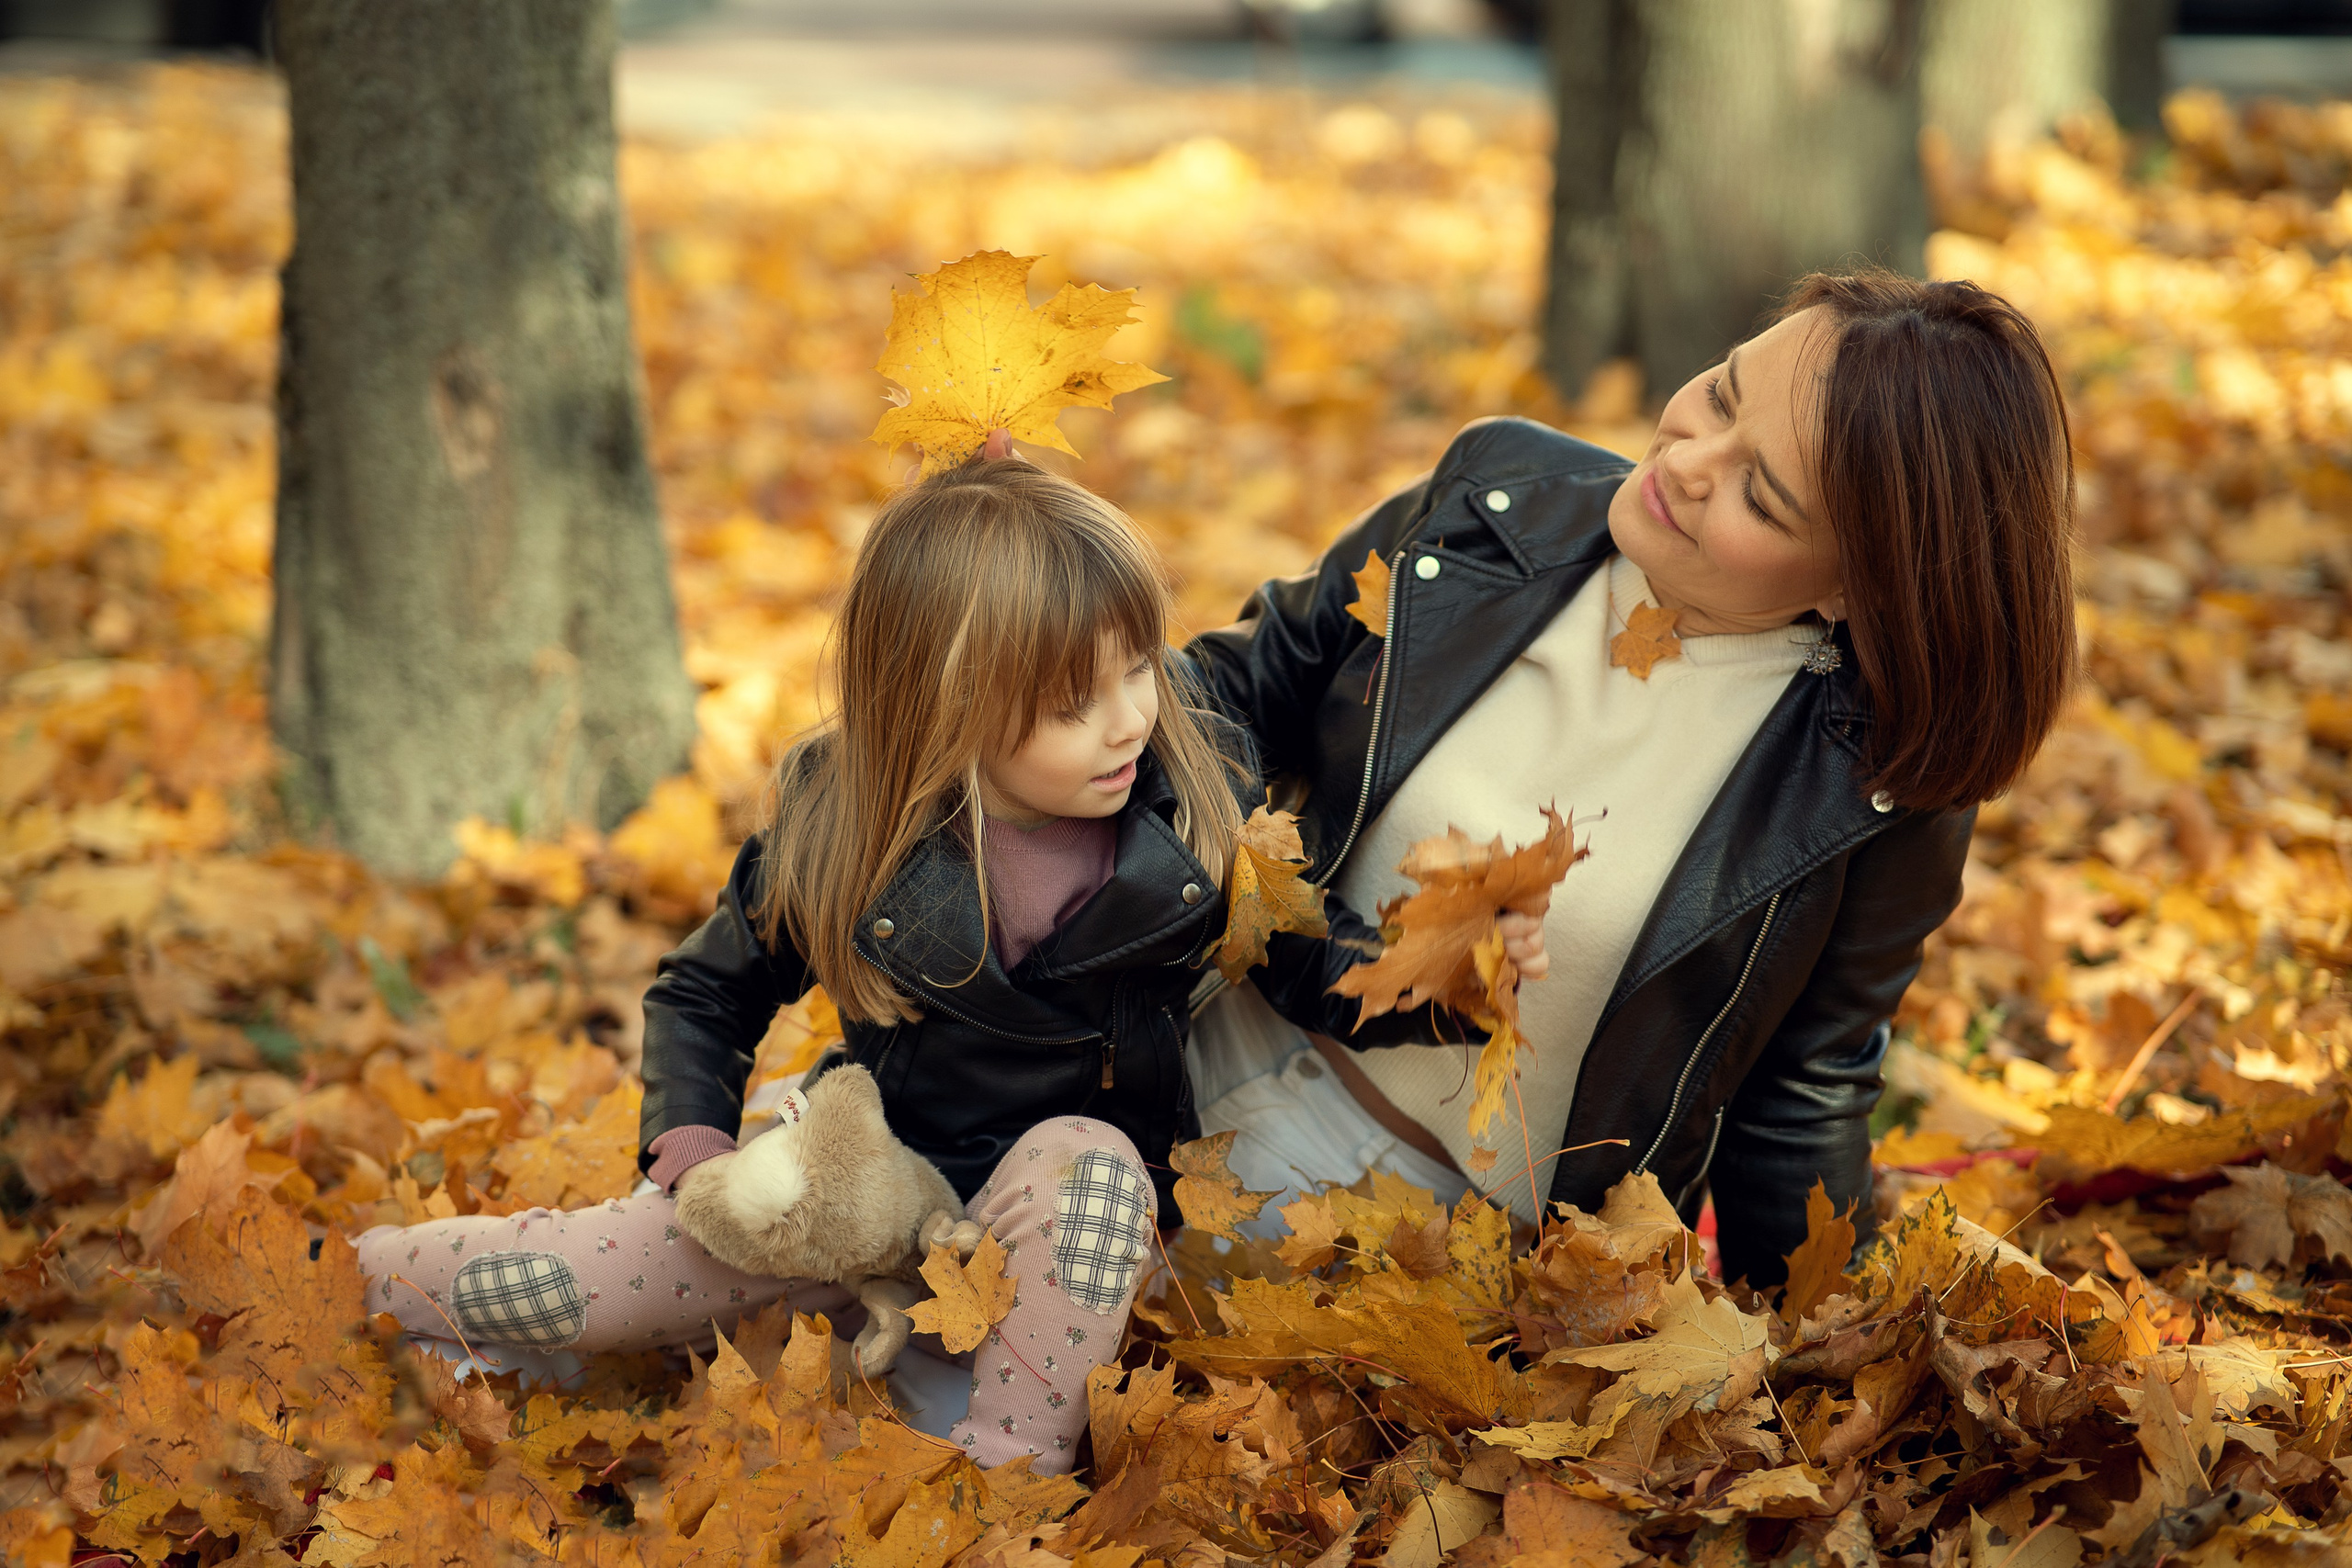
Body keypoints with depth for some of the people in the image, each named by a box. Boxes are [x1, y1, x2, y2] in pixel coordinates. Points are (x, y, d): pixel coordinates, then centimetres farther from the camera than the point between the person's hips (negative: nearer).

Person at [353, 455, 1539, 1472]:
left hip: (1063, 1221, 0)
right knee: (558, 1281, -16)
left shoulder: (1198, 799, -10)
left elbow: (1317, 971, -3)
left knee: (1086, 1156, -38)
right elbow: (704, 992, 6)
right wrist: (691, 1139, -10)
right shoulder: (838, 837, -10)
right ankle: (342, 1277, 14)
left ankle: (1012, 1465, -23)